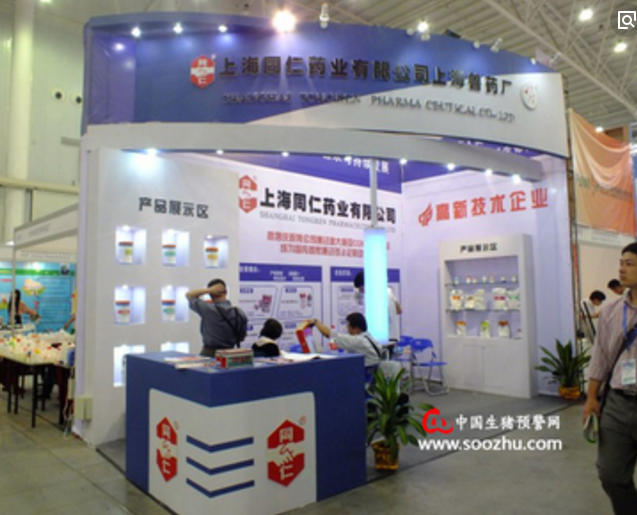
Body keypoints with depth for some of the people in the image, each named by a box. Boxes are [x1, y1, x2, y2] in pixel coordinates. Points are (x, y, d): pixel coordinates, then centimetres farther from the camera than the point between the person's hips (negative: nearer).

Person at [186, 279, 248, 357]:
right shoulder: (240, 313, -5)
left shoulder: (208, 309, -15)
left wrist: (209, 290, -13)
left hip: (209, 353, -3)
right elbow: (241, 338, 6)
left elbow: (189, 295, -1)